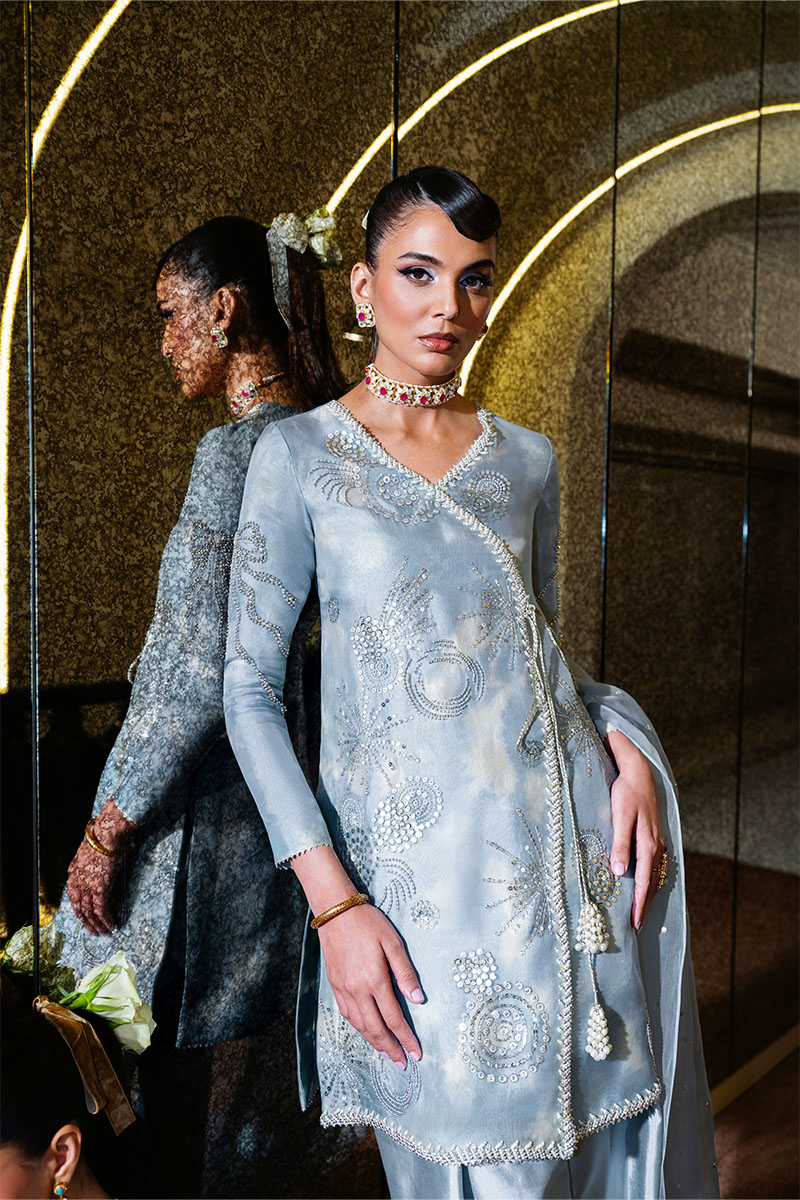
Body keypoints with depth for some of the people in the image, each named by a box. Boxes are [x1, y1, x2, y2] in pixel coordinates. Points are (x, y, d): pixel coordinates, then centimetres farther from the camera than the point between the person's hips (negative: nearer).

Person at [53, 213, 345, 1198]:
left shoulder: (234, 450, -19)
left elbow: (203, 675, -23)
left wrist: (106, 830, -15)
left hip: (201, 799, -9)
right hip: (276, 779, 9)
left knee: (157, 1051, 10)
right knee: (234, 1042, 22)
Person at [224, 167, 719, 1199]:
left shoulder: (526, 458, 8)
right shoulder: (300, 455, -3)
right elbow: (250, 692, -5)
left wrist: (627, 748, -4)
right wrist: (334, 903, -12)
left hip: (572, 842, 4)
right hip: (417, 870, -3)